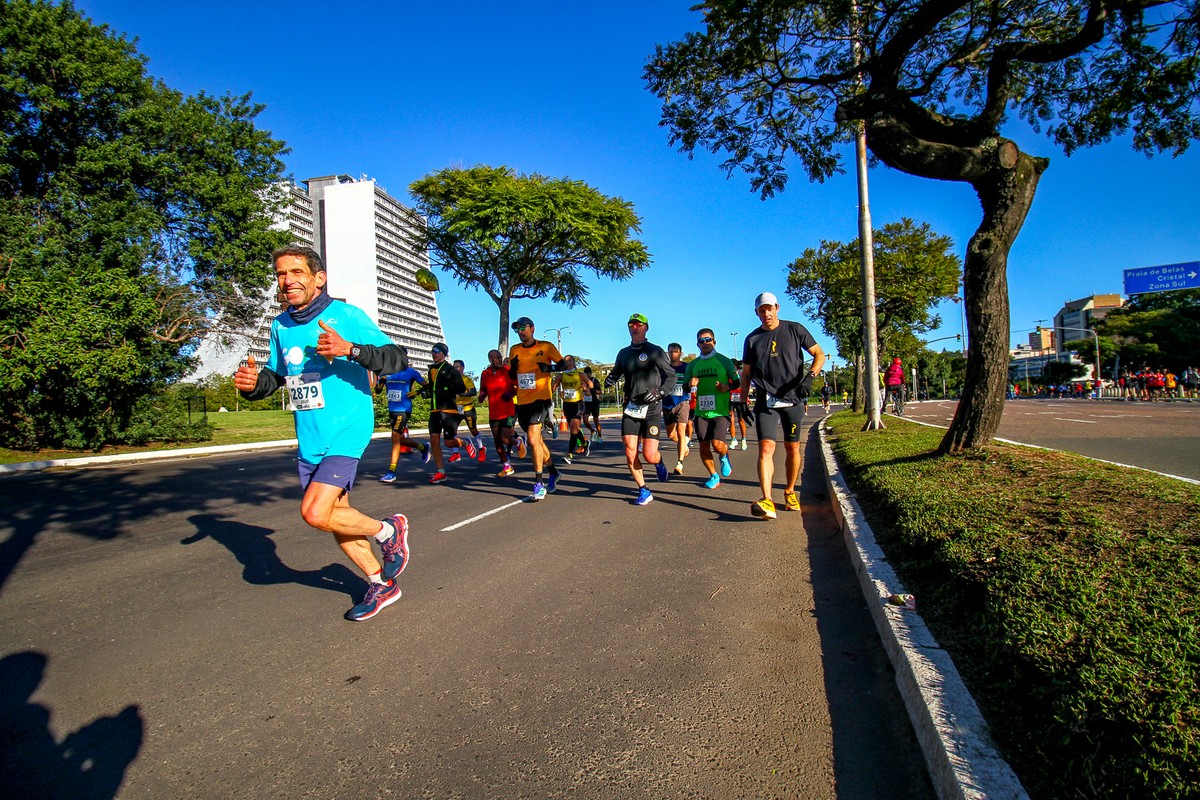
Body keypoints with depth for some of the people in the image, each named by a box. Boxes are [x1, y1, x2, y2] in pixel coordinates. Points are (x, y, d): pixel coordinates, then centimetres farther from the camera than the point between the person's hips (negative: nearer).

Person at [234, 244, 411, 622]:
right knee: (336, 514, 13)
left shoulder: (346, 316, -10)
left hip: (346, 431, -7)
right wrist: (252, 384, -2)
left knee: (315, 513, -18)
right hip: (309, 439, 7)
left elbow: (398, 360, -15)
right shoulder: (280, 326, 9)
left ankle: (389, 530, 9)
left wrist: (350, 349, -30)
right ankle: (381, 584, 31)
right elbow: (274, 375, 21)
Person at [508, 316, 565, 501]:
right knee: (536, 439, 16)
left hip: (540, 399, -6)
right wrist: (512, 368, -5)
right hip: (522, 401, 6)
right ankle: (552, 471, 36)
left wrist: (549, 368, -18)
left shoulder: (546, 347, -3)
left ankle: (539, 484, -10)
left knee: (533, 439, -18)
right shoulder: (514, 350, 10)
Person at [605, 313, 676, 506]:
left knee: (649, 456, -8)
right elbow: (616, 372, 25)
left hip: (652, 408, -4)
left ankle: (659, 462, 30)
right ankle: (643, 491, 12)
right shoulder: (624, 353, 13)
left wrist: (660, 392, -15)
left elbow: (671, 376, 1)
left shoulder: (655, 351, 0)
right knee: (630, 453, -4)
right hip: (630, 408, 4)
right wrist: (610, 379, 2)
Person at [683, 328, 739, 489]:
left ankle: (725, 457, 21)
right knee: (704, 446, 3)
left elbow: (738, 382, 6)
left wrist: (727, 387, -14)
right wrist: (690, 385, -8)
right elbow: (685, 386, 14)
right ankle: (714, 476, 23)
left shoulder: (724, 361, 2)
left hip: (720, 411, -3)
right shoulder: (692, 364, 10)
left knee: (717, 444, -15)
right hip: (700, 411, 4)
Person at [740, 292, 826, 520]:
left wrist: (810, 377, -12)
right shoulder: (752, 339, 9)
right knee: (766, 447, -14)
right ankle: (767, 501, -23)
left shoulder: (795, 330, 4)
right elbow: (746, 373, 14)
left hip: (792, 399, 0)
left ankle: (790, 493, 25)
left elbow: (819, 354, 5)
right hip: (765, 401, 0)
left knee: (792, 448, 7)